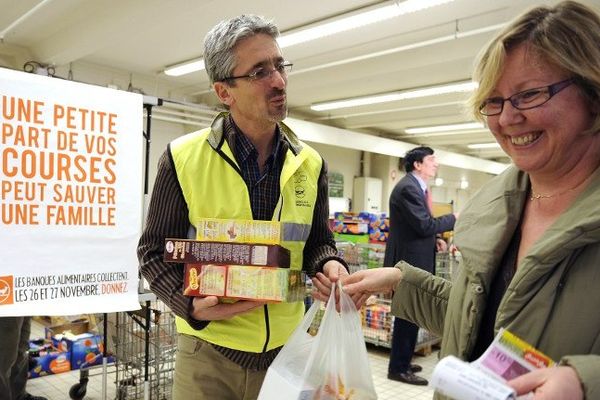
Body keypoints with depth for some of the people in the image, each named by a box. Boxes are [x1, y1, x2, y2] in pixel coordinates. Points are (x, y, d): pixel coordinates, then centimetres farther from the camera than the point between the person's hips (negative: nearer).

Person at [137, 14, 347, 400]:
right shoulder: (184, 158, -10)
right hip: (209, 351, -2)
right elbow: (155, 252, -4)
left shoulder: (310, 164, -1)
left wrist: (329, 267, -14)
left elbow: (318, 242, 8)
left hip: (286, 350, 3)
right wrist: (191, 304, -20)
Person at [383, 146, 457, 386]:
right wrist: (454, 219, -9)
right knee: (408, 315, -1)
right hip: (409, 261, -11)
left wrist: (434, 240, 7)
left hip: (415, 260, 11)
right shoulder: (408, 188, -19)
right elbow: (425, 225, -23)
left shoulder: (416, 187, 14)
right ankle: (398, 369, 12)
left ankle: (401, 362, 31)